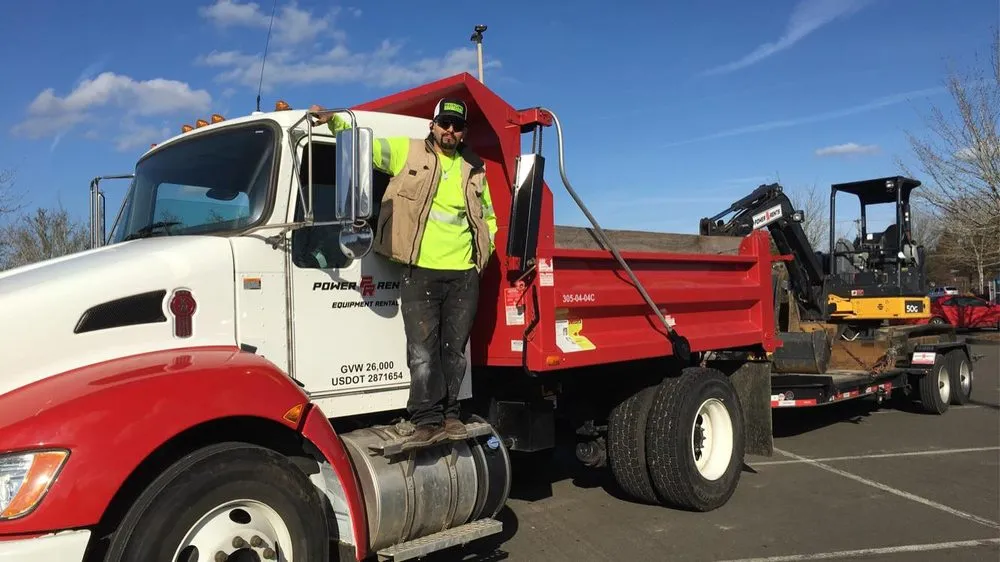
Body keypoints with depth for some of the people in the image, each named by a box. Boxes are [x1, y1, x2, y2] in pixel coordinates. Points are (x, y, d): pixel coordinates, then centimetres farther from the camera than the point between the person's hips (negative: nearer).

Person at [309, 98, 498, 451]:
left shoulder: (473, 170, 12)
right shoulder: (408, 152, 3)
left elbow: (488, 216, 25)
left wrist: (484, 250, 11)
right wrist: (332, 120, -20)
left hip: (464, 275, 3)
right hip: (420, 272, -3)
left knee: (454, 350, 8)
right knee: (423, 350, -6)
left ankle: (449, 415, 18)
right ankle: (427, 419, 1)